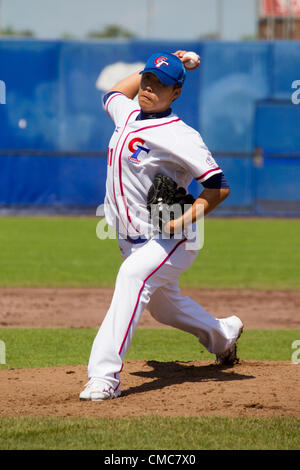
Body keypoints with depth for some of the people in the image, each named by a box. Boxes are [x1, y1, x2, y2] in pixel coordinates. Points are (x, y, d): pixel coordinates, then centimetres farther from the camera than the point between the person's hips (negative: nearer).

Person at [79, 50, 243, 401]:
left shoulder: (180, 136, -19)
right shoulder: (128, 115, 4)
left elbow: (219, 186, -19)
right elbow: (113, 94, 29)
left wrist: (186, 220, -32)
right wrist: (150, 69, 20)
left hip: (170, 242, -9)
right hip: (131, 240, 9)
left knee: (133, 277, -35)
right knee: (163, 305, 24)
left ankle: (104, 375, -46)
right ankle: (223, 335, 53)